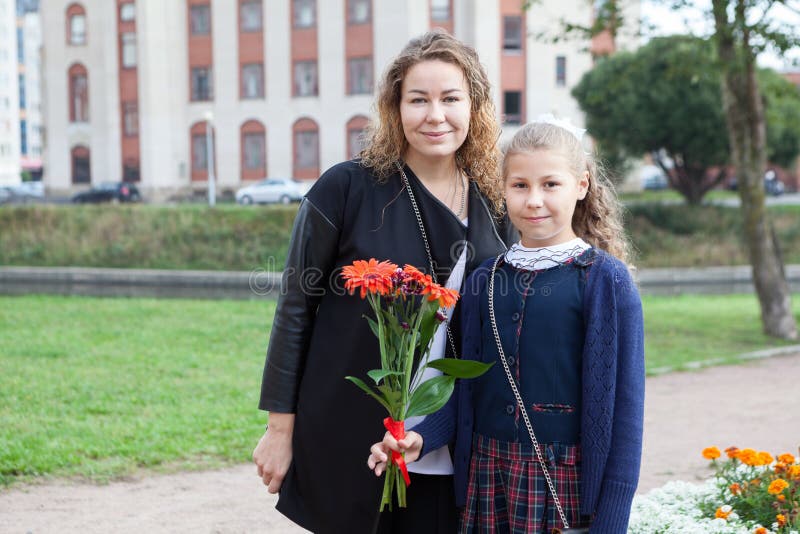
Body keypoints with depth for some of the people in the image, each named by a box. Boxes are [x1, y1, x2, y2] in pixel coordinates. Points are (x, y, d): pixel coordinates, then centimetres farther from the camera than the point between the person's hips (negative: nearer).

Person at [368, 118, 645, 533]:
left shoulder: (605, 279, -7)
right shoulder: (485, 279, 7)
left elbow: (622, 404, -9)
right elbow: (467, 389, 9)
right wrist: (421, 438, -8)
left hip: (566, 483, -4)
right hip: (488, 478, 4)